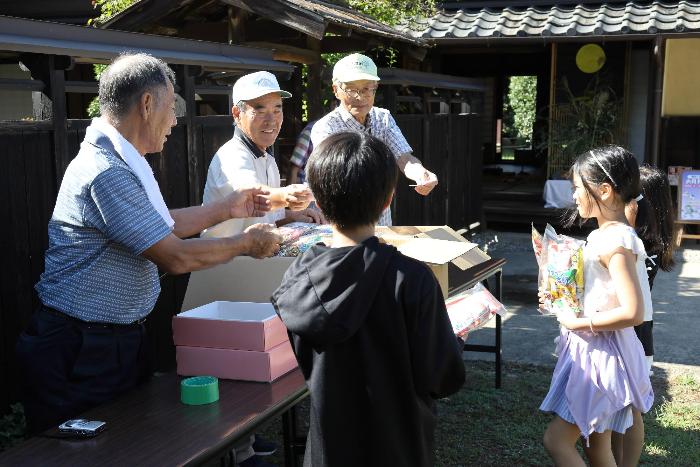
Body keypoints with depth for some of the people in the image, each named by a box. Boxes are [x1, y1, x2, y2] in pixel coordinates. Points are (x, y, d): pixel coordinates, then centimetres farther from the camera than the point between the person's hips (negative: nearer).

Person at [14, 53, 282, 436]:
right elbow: (175, 258, -22)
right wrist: (245, 243, -8)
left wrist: (227, 209, 21)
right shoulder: (107, 172, -24)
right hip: (81, 354, -10)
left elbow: (161, 226, 21)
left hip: (120, 339, 10)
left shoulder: (116, 161, 10)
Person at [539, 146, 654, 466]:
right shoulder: (605, 235, 9)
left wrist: (577, 323, -20)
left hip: (601, 353, -10)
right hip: (593, 351, 10)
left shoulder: (616, 242, -21)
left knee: (556, 440, -4)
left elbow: (633, 313, -29)